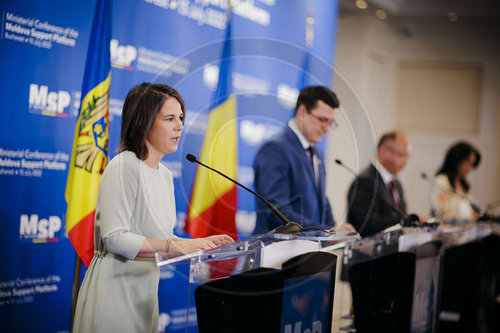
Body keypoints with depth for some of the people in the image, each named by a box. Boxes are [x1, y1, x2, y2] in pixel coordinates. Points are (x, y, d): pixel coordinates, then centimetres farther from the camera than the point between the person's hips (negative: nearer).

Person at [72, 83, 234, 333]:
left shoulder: (164, 174, 12)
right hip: (116, 286, -8)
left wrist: (199, 244, 0)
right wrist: (174, 246, -22)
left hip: (145, 289, 8)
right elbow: (114, 238, -21)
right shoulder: (124, 167, -14)